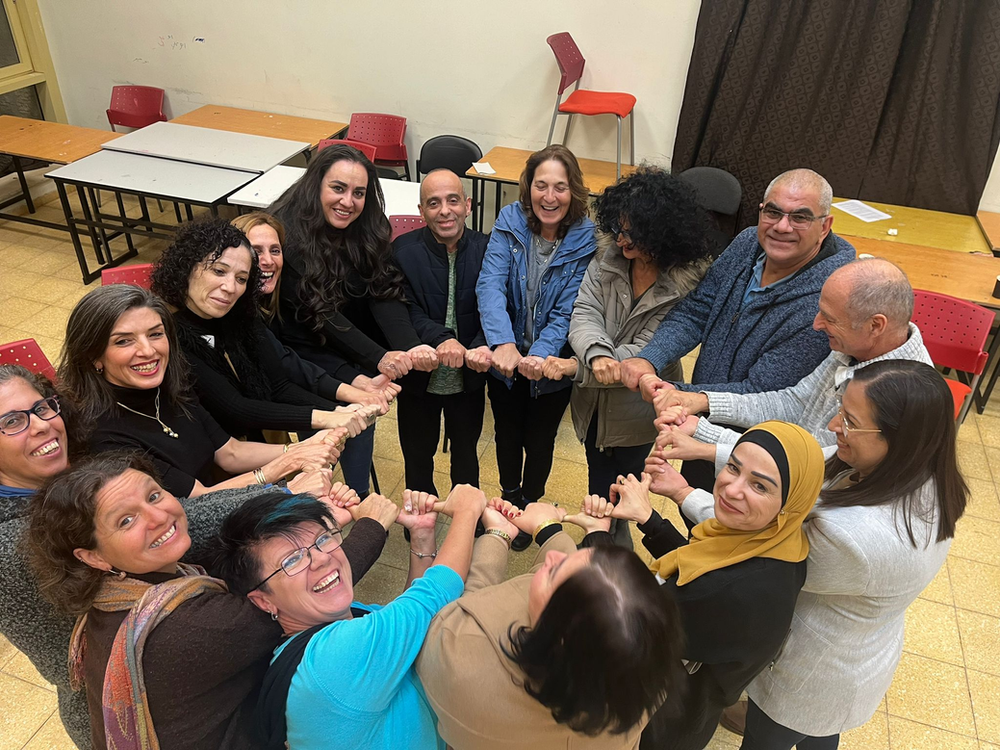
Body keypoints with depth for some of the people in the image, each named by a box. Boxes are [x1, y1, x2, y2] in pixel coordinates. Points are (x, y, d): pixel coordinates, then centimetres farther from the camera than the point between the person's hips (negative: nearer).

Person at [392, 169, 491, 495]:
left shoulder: (486, 249, -11)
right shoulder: (403, 250, -13)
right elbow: (407, 312, -21)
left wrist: (482, 347, -38)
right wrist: (442, 339, -40)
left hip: (469, 379, 1)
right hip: (419, 379, -1)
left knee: (466, 452, 25)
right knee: (417, 456, 21)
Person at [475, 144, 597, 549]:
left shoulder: (586, 240, -18)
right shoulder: (509, 222, -14)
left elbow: (566, 311, -20)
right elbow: (490, 285, -26)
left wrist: (540, 356, -37)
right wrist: (503, 343, -42)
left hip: (552, 364, -1)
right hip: (504, 359, 1)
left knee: (539, 441, 20)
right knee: (507, 433, 23)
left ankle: (530, 505, 49)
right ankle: (508, 497, 52)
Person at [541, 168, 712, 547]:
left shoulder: (688, 283, -21)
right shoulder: (610, 257, -9)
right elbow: (584, 313, -16)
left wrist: (575, 366, -30)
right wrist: (597, 355, -38)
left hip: (637, 412, -4)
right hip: (595, 402, 4)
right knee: (598, 486, 24)